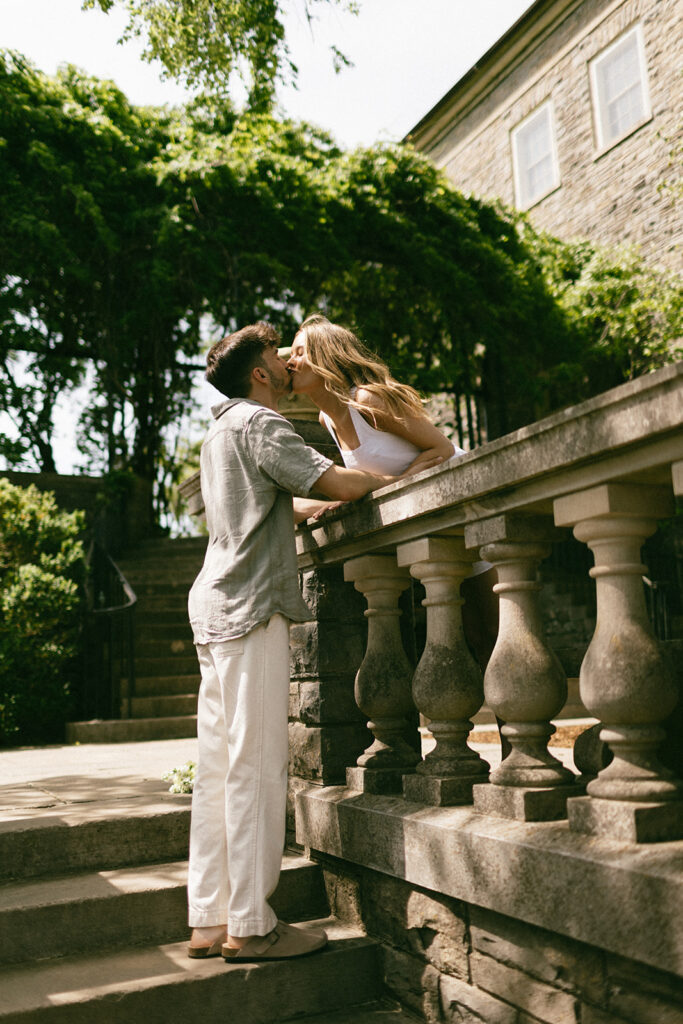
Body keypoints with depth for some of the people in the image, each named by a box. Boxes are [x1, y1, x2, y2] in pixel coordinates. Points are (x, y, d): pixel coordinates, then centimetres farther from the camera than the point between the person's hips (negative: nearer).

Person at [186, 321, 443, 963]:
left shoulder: (220, 431, 24)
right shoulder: (258, 423, -6)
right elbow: (341, 483, -15)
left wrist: (330, 504, 26)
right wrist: (395, 480, 2)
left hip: (215, 609, 10)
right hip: (250, 606, -10)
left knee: (219, 766, 8)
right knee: (255, 766, -7)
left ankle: (209, 920, 14)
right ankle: (250, 925, -1)